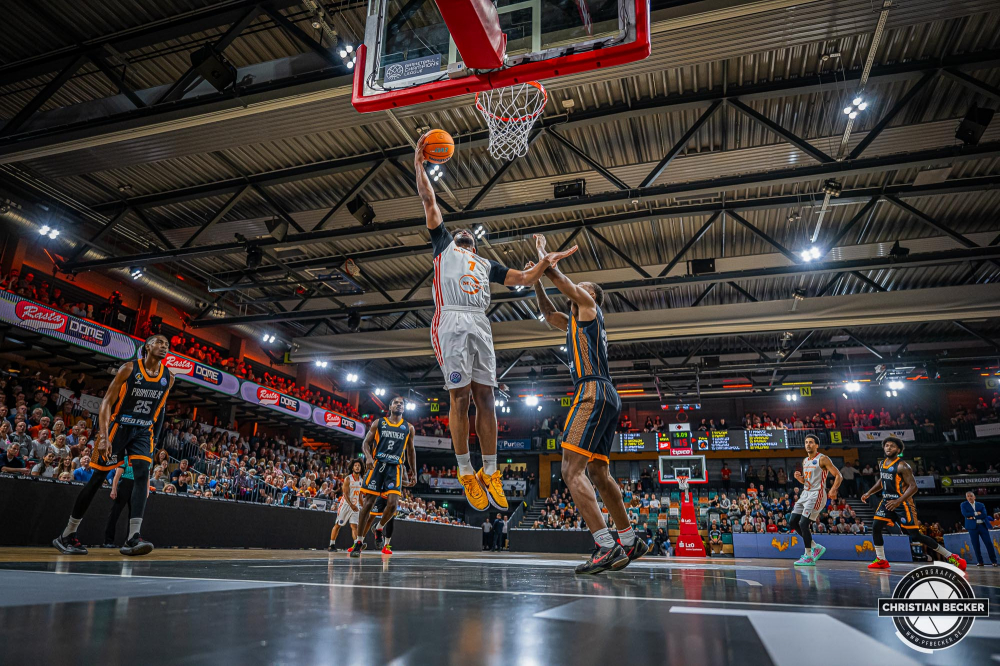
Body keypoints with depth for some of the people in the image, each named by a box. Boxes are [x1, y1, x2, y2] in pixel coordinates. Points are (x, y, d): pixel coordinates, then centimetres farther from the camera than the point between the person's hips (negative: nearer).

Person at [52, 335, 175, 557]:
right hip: (118, 427, -3)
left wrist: (154, 439, 14)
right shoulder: (129, 368, -11)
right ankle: (67, 535, 19)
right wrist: (104, 436, -22)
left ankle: (133, 538, -21)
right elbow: (107, 402, -12)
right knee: (97, 478, 2)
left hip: (143, 432, 3)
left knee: (142, 475, -16)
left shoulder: (168, 378, 2)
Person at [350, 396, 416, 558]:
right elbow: (366, 442, 7)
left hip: (395, 468, 1)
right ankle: (359, 541, 7)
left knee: (392, 504, -13)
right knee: (368, 502, -4)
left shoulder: (408, 428, 12)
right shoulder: (379, 423, 7)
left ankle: (379, 528, 18)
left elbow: (411, 451, 18)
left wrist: (413, 473, 16)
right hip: (377, 465, -1)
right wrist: (368, 457, -14)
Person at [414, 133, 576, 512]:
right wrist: (419, 165, 10)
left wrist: (550, 259, 21)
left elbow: (525, 279, 28)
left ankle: (490, 474, 4)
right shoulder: (444, 246, 21)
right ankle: (467, 474, -2)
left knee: (484, 397, -1)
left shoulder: (487, 265, 31)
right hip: (451, 323, -4)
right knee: (460, 397, -8)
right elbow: (429, 202, 14)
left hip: (480, 325, 4)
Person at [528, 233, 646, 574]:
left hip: (594, 392, -10)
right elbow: (549, 313, 39)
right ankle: (629, 541, 22)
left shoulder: (589, 306, 6)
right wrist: (535, 279, 32)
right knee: (598, 473, 14)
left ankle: (606, 546, -22)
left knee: (572, 470, -18)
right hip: (606, 398, 10)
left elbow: (561, 280, 5)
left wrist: (542, 254, 21)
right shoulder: (575, 322, 29)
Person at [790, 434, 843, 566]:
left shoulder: (823, 459, -8)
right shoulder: (805, 461, 16)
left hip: (817, 494, -8)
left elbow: (838, 476, -12)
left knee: (803, 523, -16)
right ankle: (816, 547, 18)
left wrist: (833, 490, -28)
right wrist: (799, 477, 1)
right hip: (805, 493, 8)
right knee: (793, 523, 3)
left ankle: (809, 557, -4)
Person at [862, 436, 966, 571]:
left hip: (903, 503, -7)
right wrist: (869, 493, 14)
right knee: (875, 527, -4)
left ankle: (951, 557, 8)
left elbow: (913, 487, -21)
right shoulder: (882, 464, 9)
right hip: (887, 501, 7)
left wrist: (898, 501, -30)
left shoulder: (902, 466, -16)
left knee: (915, 536, -6)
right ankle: (881, 560, 8)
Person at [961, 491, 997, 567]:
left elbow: (984, 515, -5)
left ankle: (994, 561, 10)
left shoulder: (981, 505, 10)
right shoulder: (964, 505, 8)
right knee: (975, 545, -1)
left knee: (989, 543, -2)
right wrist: (976, 513, -8)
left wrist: (973, 517, -12)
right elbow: (965, 514, -7)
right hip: (972, 527, -1)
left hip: (983, 525, 1)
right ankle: (980, 561, 6)